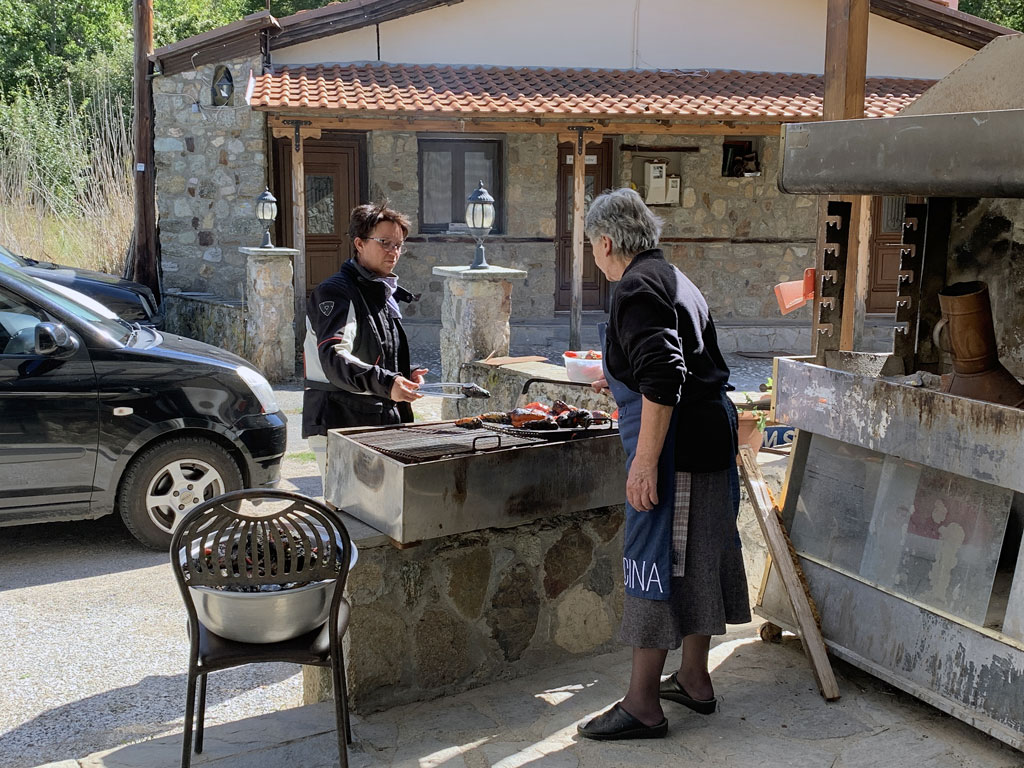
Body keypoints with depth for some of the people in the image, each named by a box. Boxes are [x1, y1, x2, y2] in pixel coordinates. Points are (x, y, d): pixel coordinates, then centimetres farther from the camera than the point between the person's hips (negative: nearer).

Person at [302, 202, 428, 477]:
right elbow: (334, 358, -26)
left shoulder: (387, 294, 19)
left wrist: (406, 378, 7)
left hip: (382, 423, 8)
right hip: (340, 425, -8)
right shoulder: (335, 292, -10)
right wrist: (385, 384, -39)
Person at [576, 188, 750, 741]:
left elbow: (663, 377, -25)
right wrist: (621, 382, 41)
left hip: (676, 445, -10)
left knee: (654, 562, -3)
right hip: (712, 435, 10)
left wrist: (645, 460, -26)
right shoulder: (675, 280, 17)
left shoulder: (637, 288, -14)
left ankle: (643, 705, 4)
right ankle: (694, 680, 30)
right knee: (696, 560, 17)